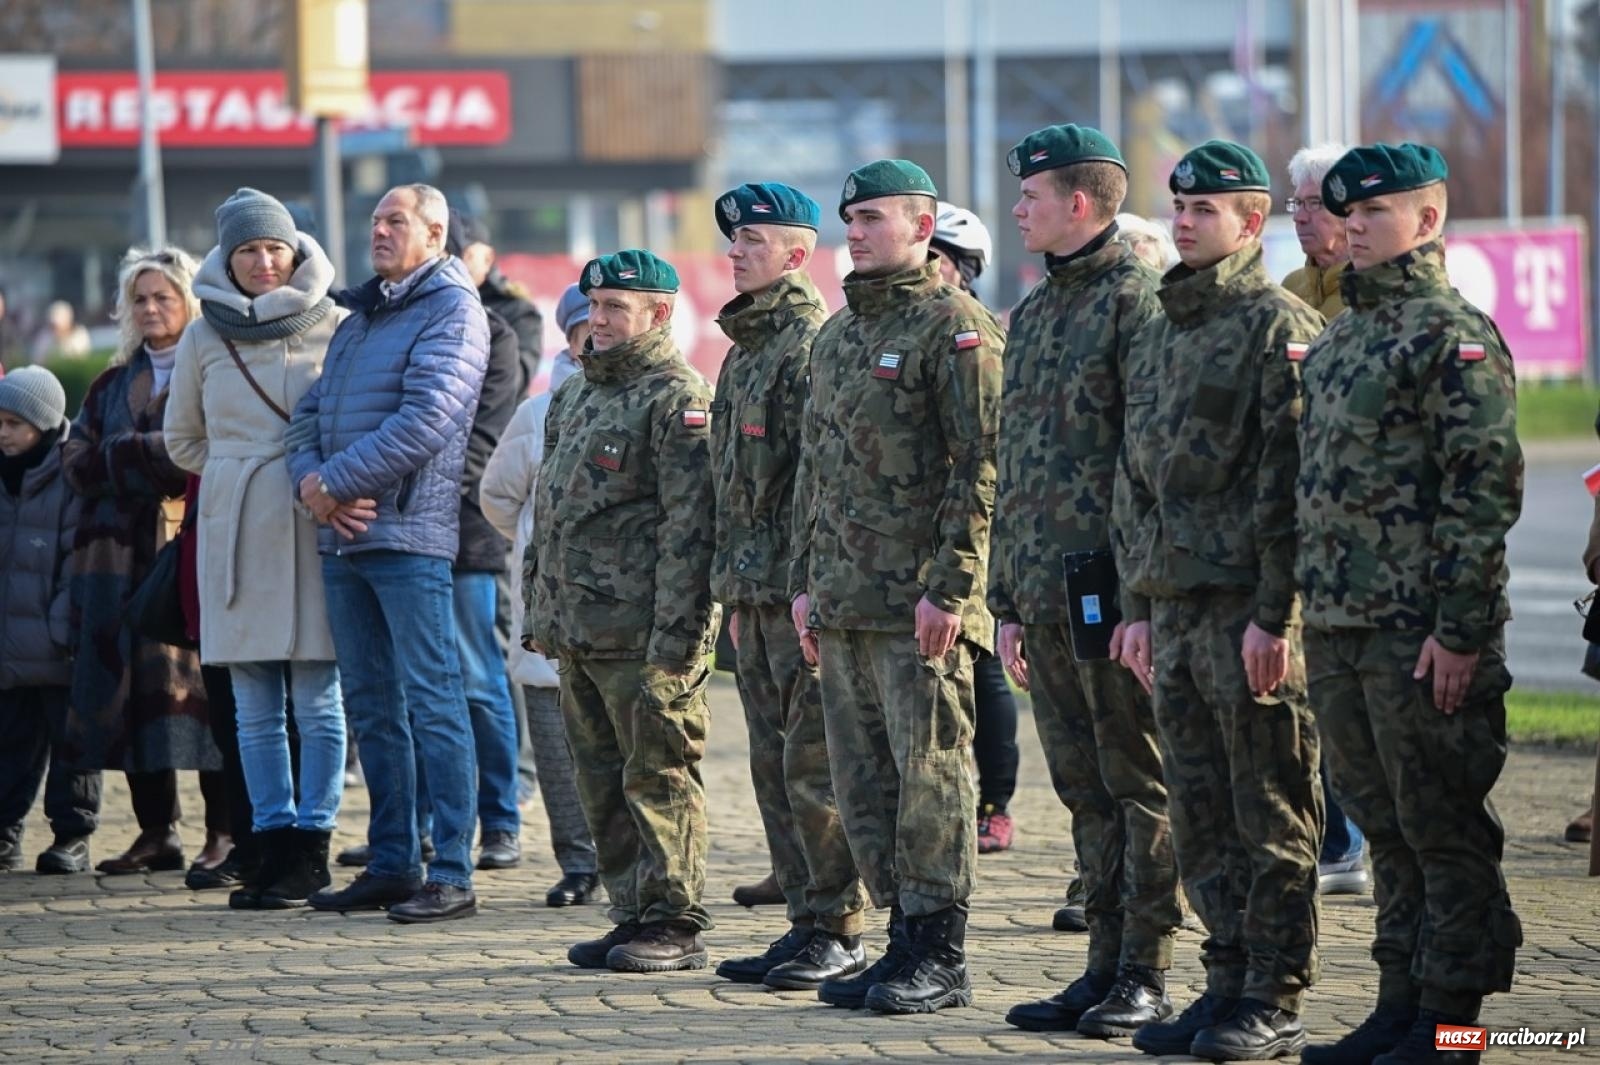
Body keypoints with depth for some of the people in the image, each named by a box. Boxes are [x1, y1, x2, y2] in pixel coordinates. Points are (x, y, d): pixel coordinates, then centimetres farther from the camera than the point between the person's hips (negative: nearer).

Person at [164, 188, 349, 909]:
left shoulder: (335, 328, 1)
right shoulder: (204, 338, 9)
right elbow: (182, 439, 21)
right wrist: (238, 475, 11)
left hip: (316, 527, -3)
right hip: (236, 535, 3)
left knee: (317, 700, -4)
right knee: (255, 708, 3)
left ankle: (309, 845, -1)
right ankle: (274, 843, 7)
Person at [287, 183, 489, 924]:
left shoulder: (451, 311, -6)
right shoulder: (360, 316, 20)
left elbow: (425, 420, -17)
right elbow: (311, 411, 17)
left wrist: (335, 482, -14)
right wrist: (309, 480, -4)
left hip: (409, 535, -8)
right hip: (341, 535, 9)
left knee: (432, 703, -8)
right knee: (372, 708, 11)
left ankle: (452, 875, -8)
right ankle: (392, 864, 18)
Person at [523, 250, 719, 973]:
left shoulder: (677, 400, -9)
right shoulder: (574, 396, 19)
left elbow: (690, 528, -16)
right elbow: (547, 512, 25)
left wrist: (674, 635, -21)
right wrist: (538, 614, 19)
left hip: (644, 636, -9)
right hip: (577, 634, 9)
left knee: (658, 777, -5)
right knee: (603, 782, 11)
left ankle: (676, 922, 0)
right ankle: (632, 915, 18)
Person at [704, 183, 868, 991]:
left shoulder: (813, 342, -11)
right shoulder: (745, 345, 19)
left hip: (804, 589, -10)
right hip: (755, 591, 10)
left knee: (814, 767, -7)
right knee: (775, 768, 11)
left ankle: (839, 932, -3)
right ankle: (806, 922, 16)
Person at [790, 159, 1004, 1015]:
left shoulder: (956, 327, -8)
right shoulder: (836, 335, 18)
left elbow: (981, 466, -13)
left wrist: (948, 587, -18)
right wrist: (805, 578, 16)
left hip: (920, 601, -8)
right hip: (844, 602, 8)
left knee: (930, 774, -4)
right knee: (863, 781, 9)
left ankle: (940, 956, 0)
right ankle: (905, 938, 16)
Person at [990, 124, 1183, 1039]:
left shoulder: (1139, 301, -8)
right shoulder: (1034, 314, 18)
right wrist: (1009, 601, 18)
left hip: (1115, 587, -8)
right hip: (1046, 598, 8)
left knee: (1140, 788, -2)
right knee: (1085, 791, 11)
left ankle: (1147, 977, 2)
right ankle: (1107, 965, 16)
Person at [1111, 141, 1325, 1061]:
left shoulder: (1281, 327, -8)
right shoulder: (1158, 336, 17)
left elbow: (1290, 483, -14)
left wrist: (1274, 612, -18)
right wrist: (1137, 603, 15)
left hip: (1250, 608, -8)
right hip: (1175, 606, 8)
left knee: (1270, 813, -3)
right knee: (1199, 813, 10)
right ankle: (1229, 980, 17)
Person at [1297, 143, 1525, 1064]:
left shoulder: (1456, 335, -9)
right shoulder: (1340, 341, 17)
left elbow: (1485, 490, -14)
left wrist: (1460, 627, -18)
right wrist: (1317, 609, 17)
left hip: (1421, 632, -8)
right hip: (1340, 630, 8)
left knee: (1442, 826, -3)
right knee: (1387, 827, 13)